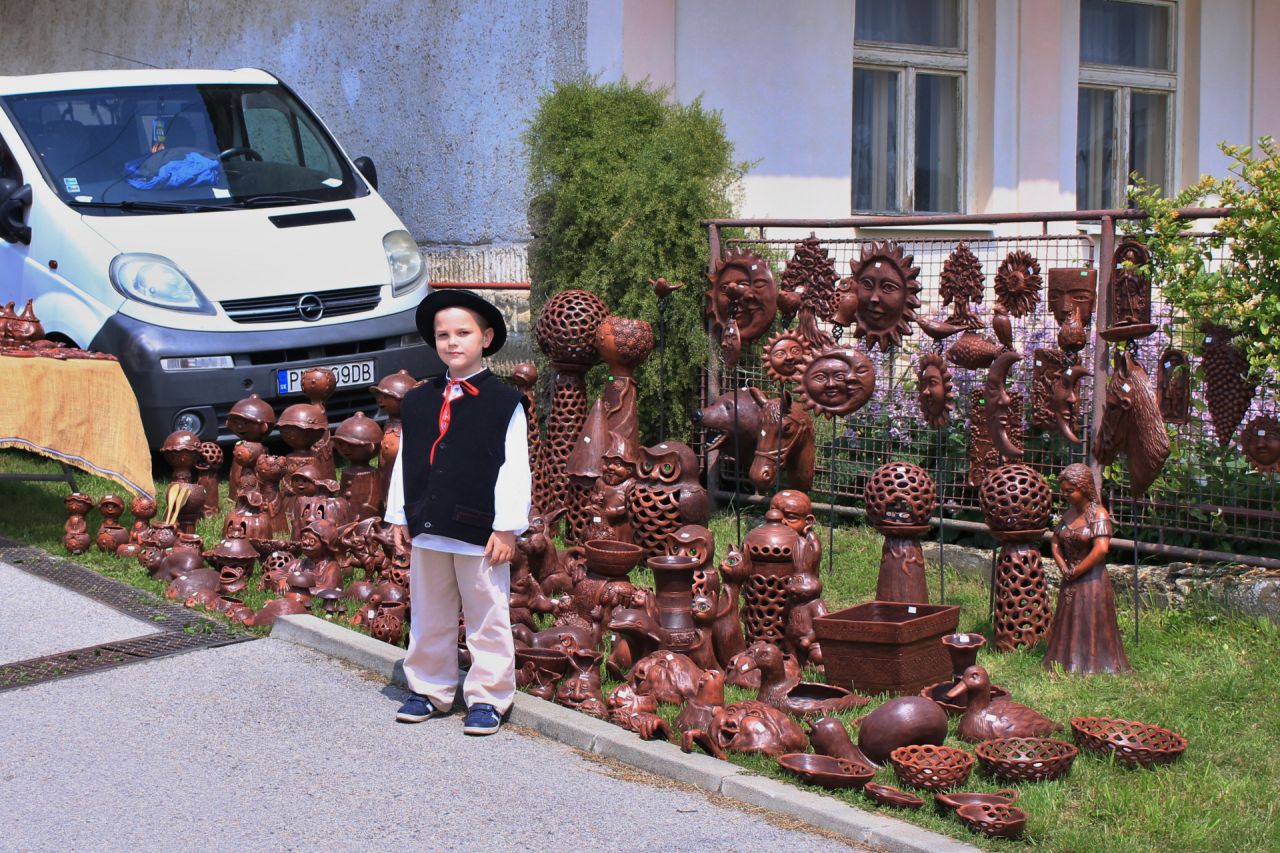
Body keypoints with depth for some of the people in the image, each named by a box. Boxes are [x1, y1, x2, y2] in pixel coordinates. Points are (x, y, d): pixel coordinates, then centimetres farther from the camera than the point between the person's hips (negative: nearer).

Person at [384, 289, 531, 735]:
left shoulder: (504, 402, -5)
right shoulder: (418, 401, 9)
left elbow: (514, 469, -7)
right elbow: (404, 462, 12)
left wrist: (506, 528, -11)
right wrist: (400, 517, 8)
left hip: (481, 532, -5)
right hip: (427, 530, 5)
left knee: (487, 619, 4)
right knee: (428, 616, 14)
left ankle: (488, 698, 14)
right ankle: (430, 690, 26)